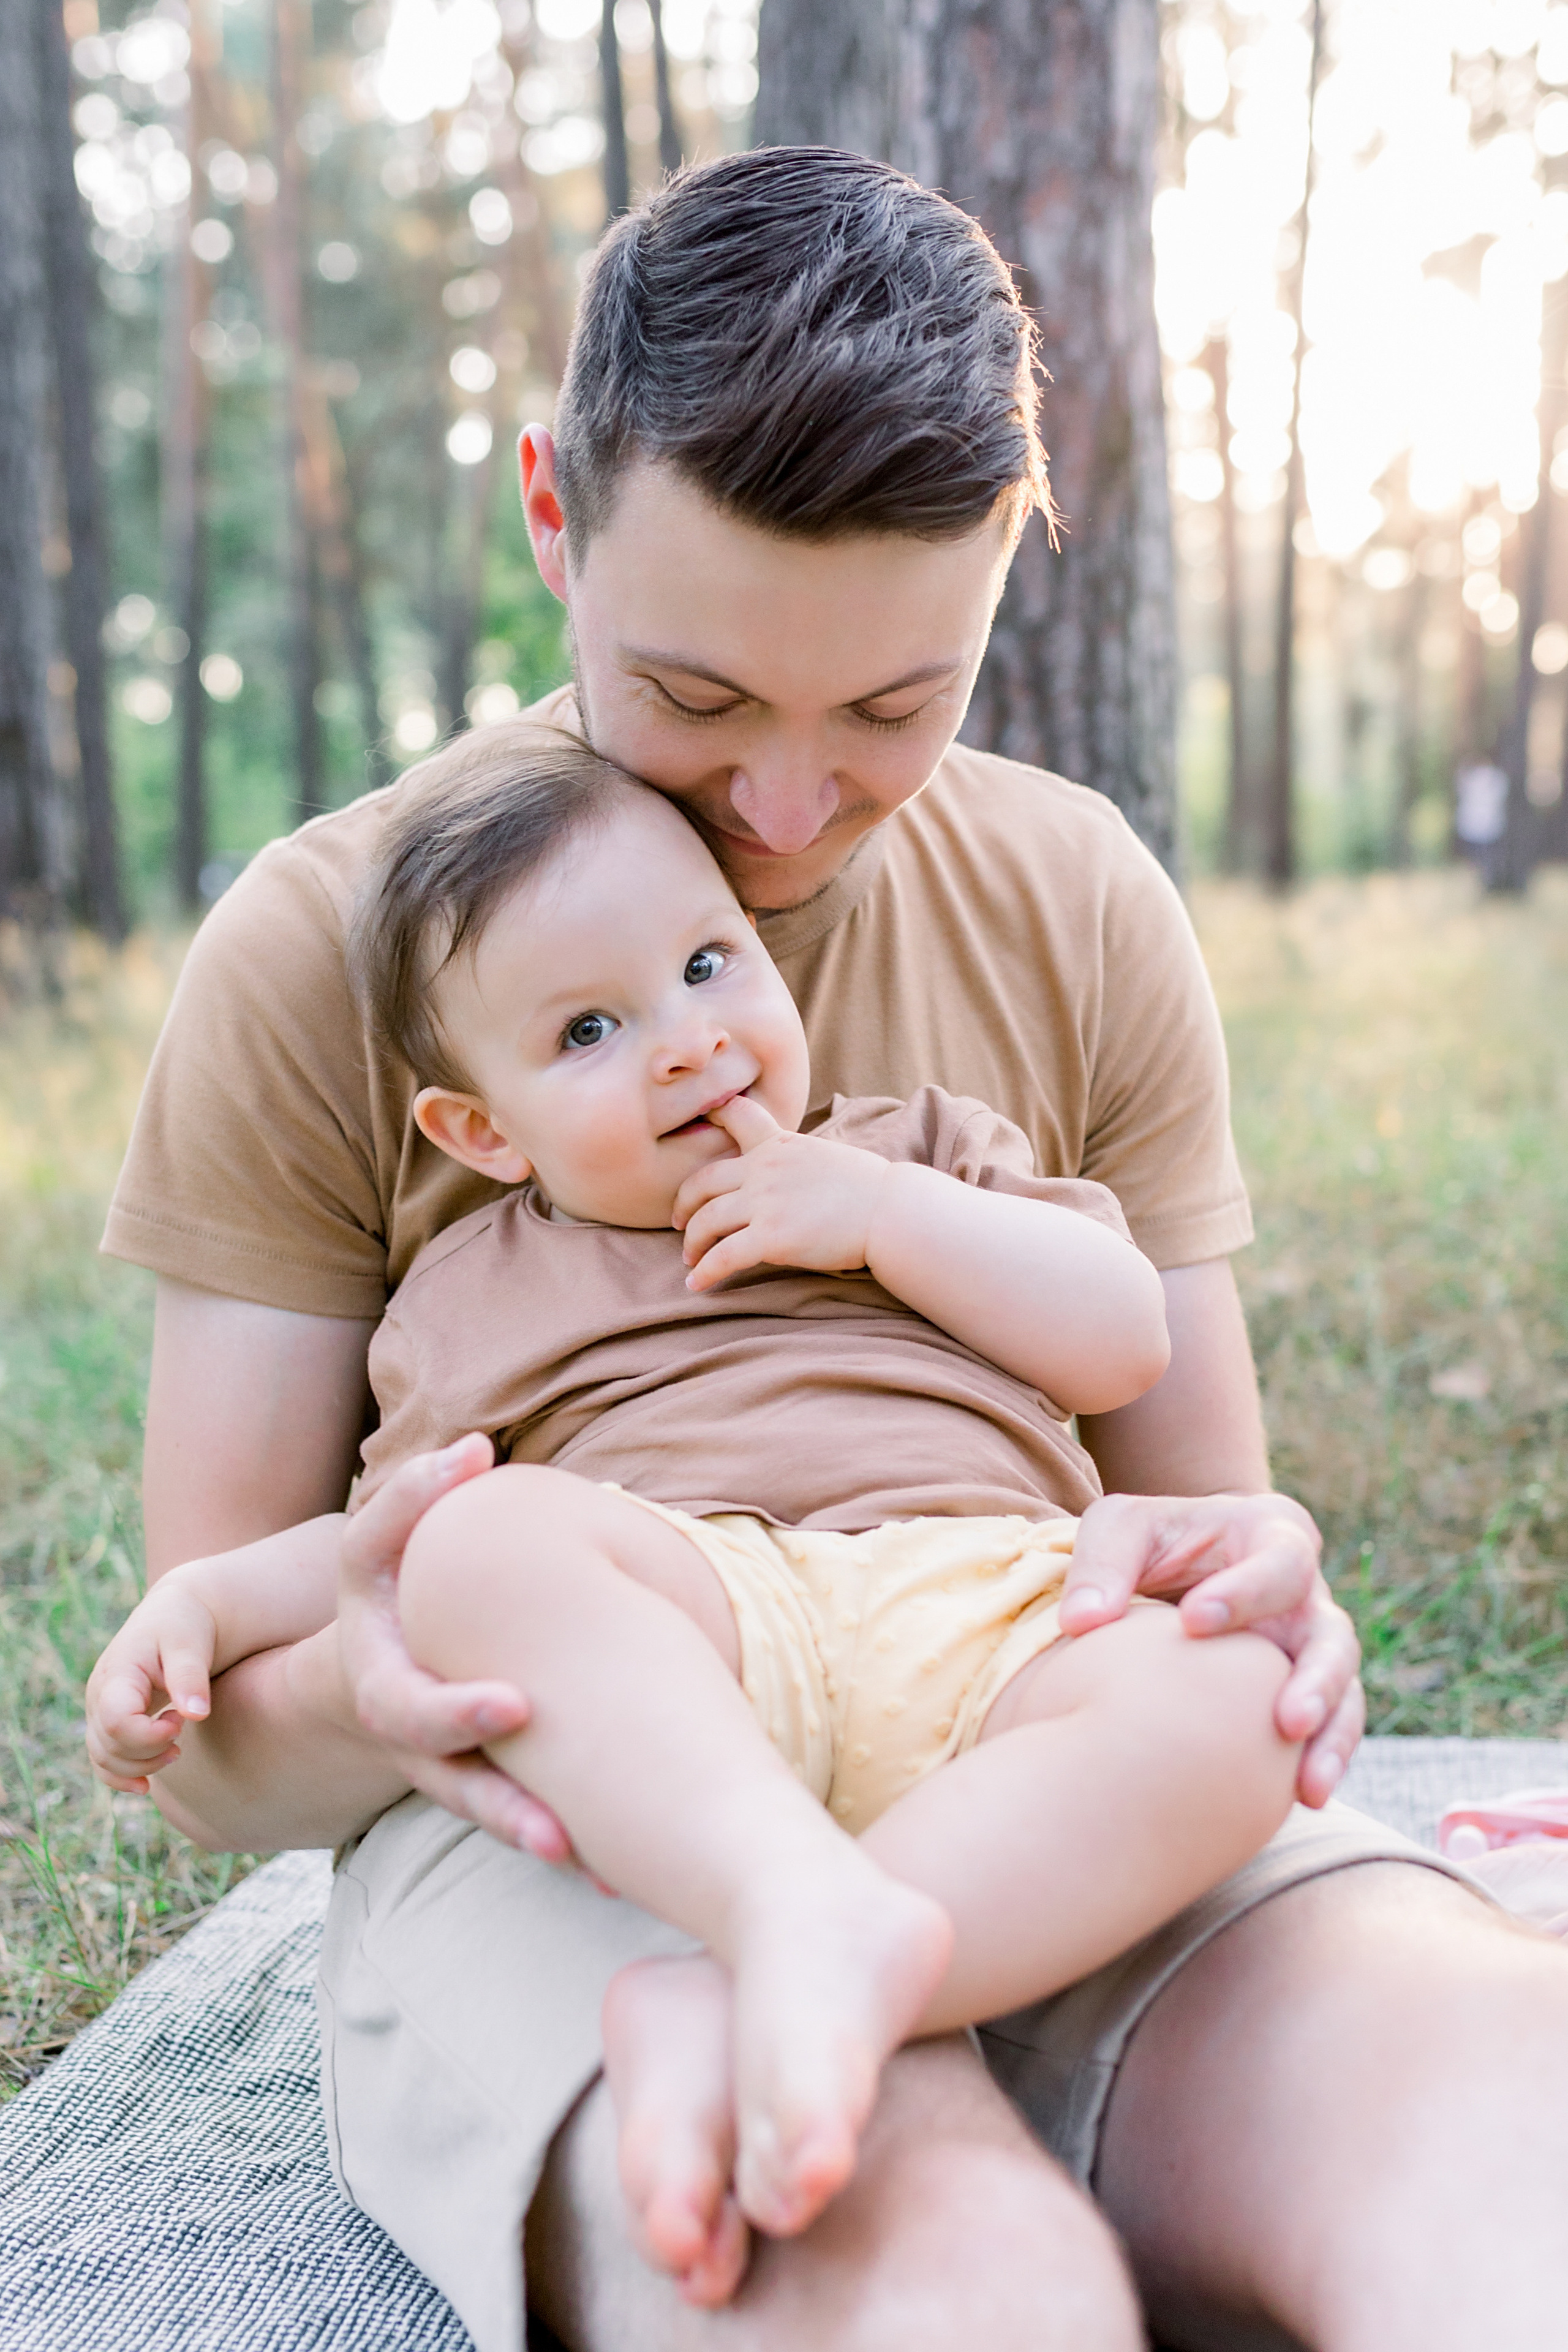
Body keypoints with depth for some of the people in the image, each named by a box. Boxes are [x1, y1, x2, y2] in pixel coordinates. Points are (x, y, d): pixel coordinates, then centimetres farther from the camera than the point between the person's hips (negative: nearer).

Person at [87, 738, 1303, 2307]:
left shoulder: (918, 1148, 23)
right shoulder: (471, 1294, 23)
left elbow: (1126, 1342, 13)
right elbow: (388, 1533, 24)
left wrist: (888, 1211, 2)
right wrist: (202, 1601, 5)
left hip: (985, 1615, 1)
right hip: (663, 1656, 0)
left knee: (1223, 1699, -32)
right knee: (487, 1542, -31)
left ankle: (723, 2013, -43)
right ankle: (812, 1916, -50)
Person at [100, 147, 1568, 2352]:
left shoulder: (1085, 906, 6)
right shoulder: (328, 950, -4)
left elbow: (1200, 1509, 10)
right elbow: (208, 1754, 0)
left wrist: (1226, 1589, -16)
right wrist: (355, 1695, -26)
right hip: (557, 1838, -2)